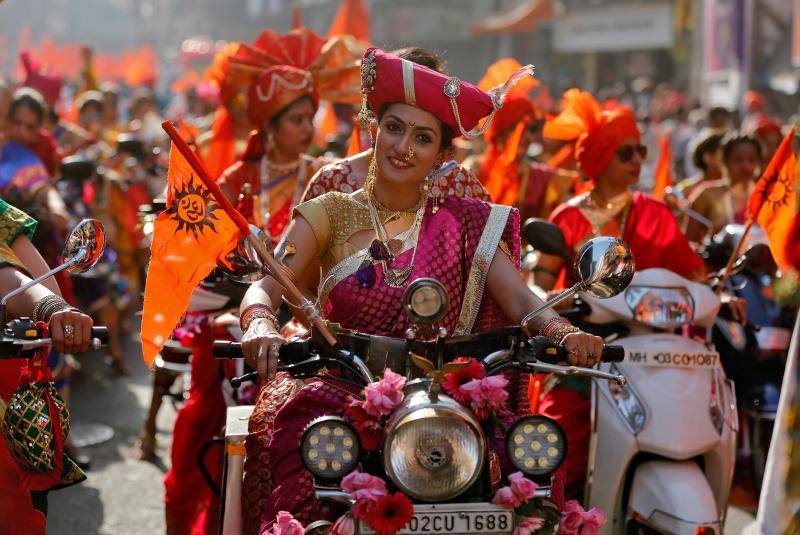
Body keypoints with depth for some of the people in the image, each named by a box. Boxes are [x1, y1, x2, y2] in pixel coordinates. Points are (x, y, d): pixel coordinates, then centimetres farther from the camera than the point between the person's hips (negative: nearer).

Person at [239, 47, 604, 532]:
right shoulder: (331, 213, 9)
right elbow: (264, 287, -4)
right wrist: (260, 323, -28)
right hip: (337, 390, 0)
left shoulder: (463, 223, 11)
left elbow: (520, 298, 0)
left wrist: (563, 331, -22)